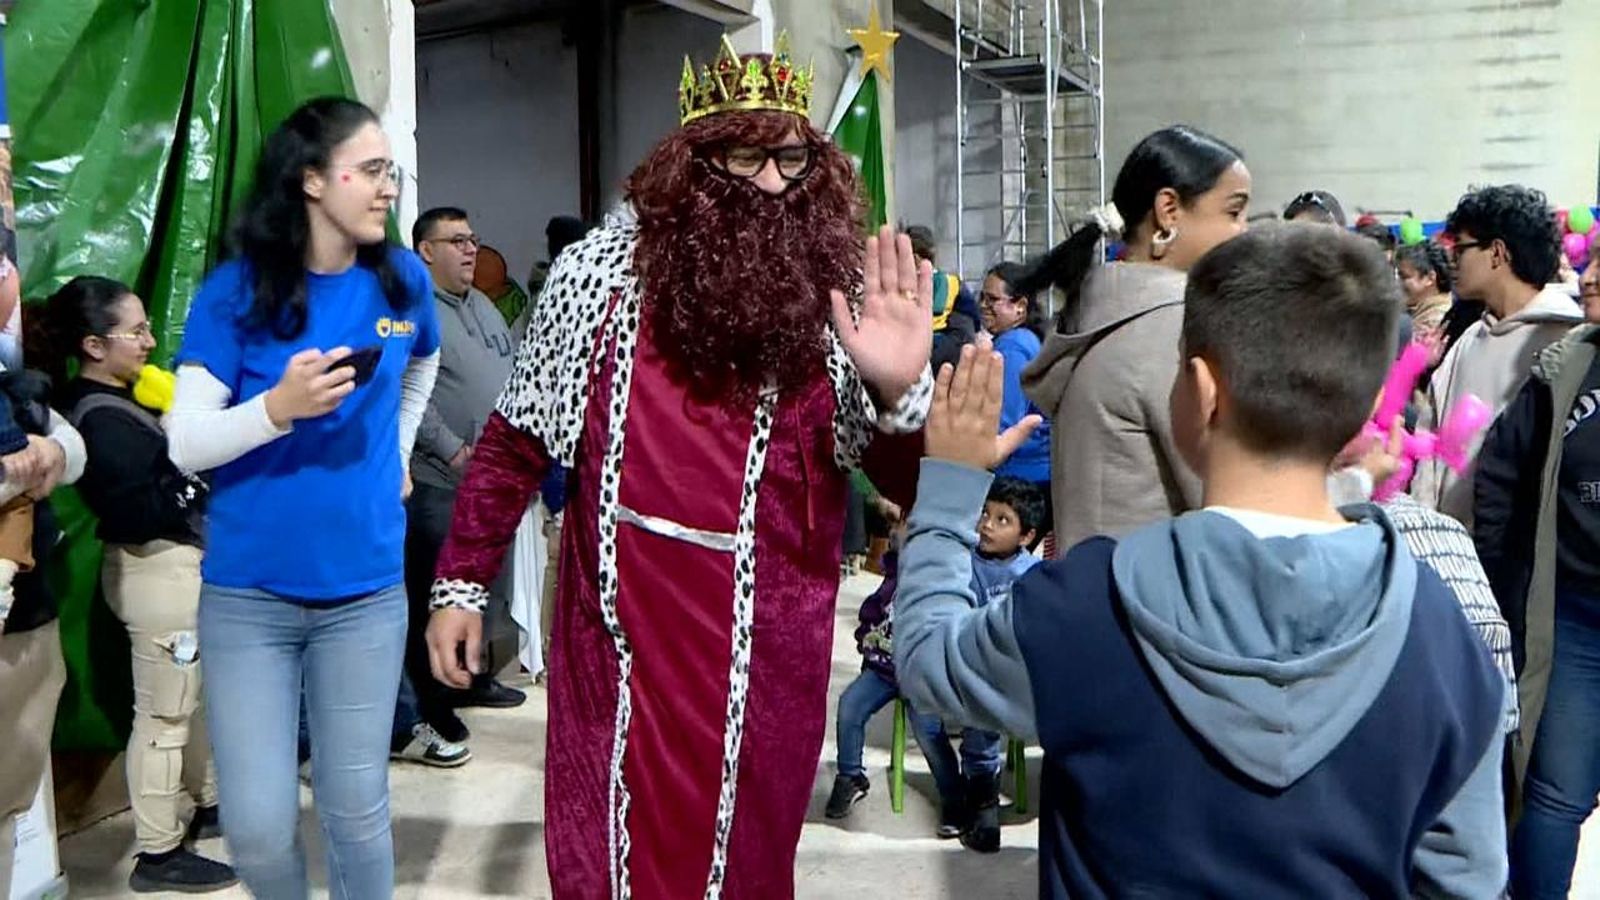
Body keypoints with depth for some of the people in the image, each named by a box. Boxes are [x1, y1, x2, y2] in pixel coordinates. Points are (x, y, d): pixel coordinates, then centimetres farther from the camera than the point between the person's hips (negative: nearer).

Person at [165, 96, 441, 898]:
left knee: (356, 808, 8)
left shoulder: (403, 279, 2)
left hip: (365, 590, 2)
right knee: (257, 827, 3)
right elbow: (184, 444, -11)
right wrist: (277, 408, -27)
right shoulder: (236, 291, -7)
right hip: (248, 594, -2)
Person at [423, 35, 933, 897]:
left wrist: (897, 389, -24)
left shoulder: (841, 292, -5)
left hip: (769, 646, 1)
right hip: (622, 630, 0)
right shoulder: (605, 267, -5)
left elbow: (906, 487, -4)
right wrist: (460, 583, 4)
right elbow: (515, 441, 3)